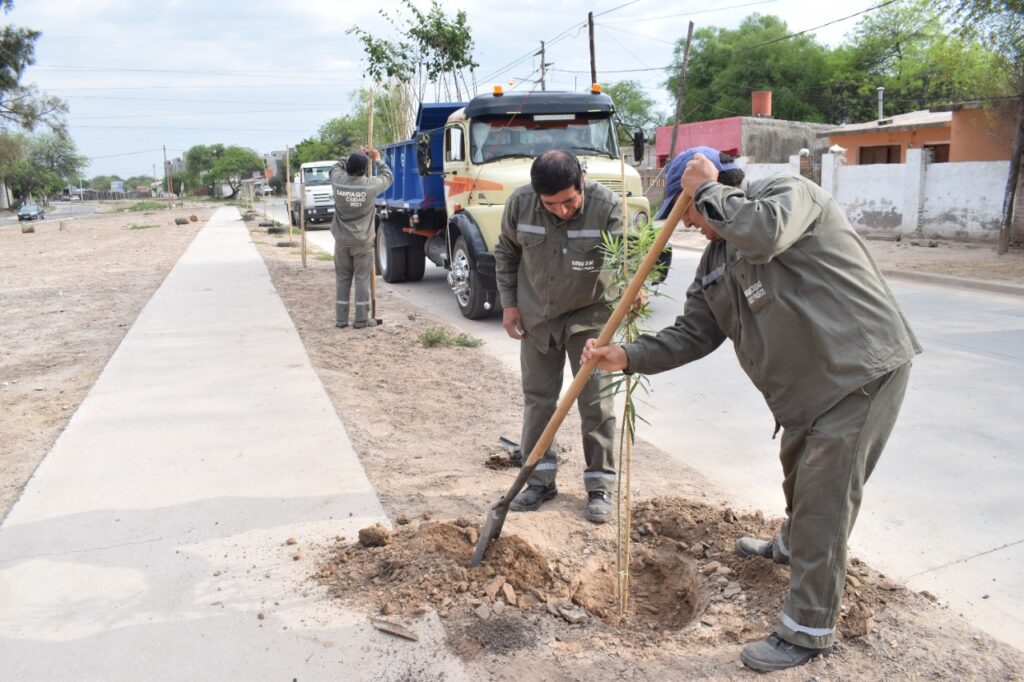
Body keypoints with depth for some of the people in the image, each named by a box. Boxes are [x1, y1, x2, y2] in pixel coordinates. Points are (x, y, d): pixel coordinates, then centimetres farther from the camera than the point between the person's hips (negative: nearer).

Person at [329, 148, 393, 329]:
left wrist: (355, 156, 24)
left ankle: (341, 319, 13)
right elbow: (388, 176, 7)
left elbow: (336, 166, 18)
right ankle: (361, 319, 6)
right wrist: (377, 159, 21)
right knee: (362, 279, 3)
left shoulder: (338, 181, -7)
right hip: (363, 241, -3)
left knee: (342, 279, 10)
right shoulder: (370, 184, -13)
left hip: (342, 240, 3)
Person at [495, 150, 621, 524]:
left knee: (596, 401, 0)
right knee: (537, 397, 9)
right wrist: (509, 304, 1)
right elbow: (505, 254, 2)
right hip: (536, 316, 3)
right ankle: (541, 479, 25)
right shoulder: (519, 203, -14)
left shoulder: (606, 204, -22)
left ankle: (600, 485, 15)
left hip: (589, 315, -2)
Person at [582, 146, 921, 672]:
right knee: (798, 473, 28)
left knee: (823, 496, -5)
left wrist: (706, 189, -22)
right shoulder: (715, 260, 9)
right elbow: (692, 333, 7)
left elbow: (766, 232, -36)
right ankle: (792, 545, 58)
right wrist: (628, 357, -5)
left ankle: (808, 629, 8)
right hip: (805, 385, 9)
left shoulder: (789, 192, -12)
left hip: (863, 370, -9)